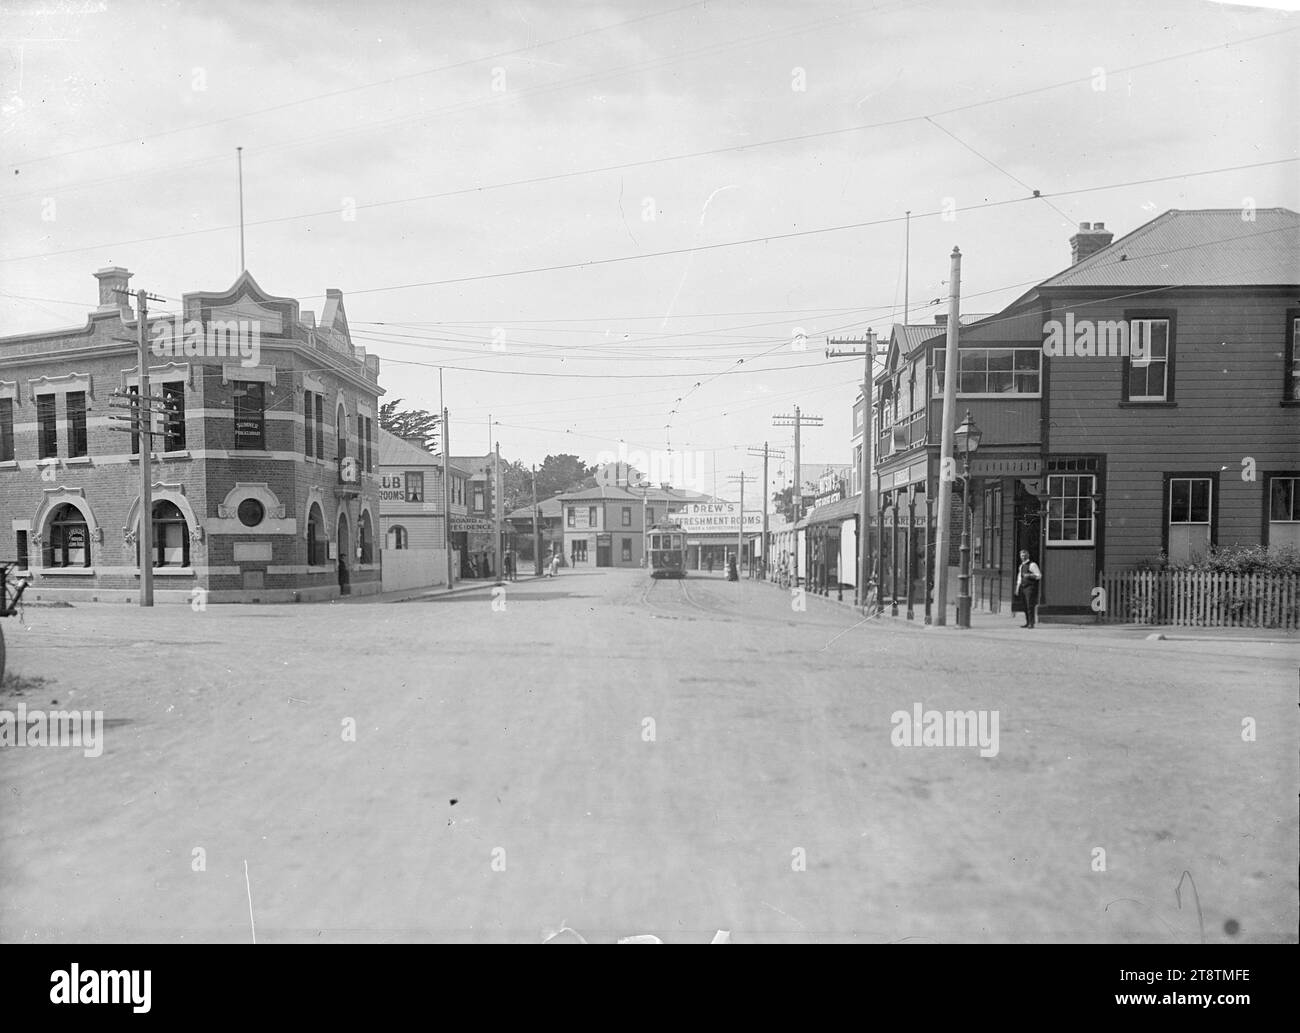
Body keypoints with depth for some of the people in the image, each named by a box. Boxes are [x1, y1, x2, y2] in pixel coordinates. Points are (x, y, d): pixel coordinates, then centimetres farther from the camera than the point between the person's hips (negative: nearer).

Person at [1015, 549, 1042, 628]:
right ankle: (1027, 622, 12)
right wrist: (1017, 588, 20)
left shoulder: (1032, 565, -5)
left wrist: (1029, 575, -23)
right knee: (1025, 606, 7)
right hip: (1023, 587, 7)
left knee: (1030, 606, -10)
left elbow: (1039, 576, -10)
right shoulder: (1021, 566, 19)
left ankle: (1031, 623, -9)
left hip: (1030, 587, -7)